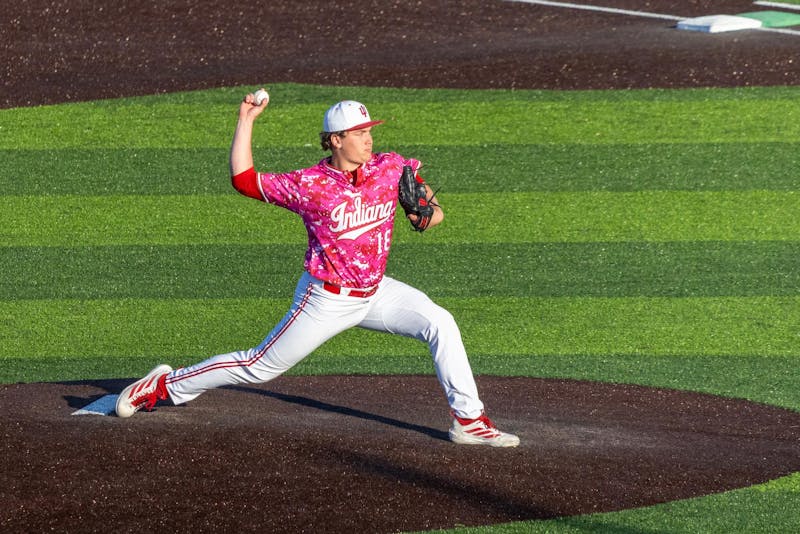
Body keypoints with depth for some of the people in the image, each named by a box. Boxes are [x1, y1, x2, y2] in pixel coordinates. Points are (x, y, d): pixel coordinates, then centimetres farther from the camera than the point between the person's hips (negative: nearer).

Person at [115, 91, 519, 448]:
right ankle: (165, 385, 19)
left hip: (376, 292, 4)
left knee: (440, 323, -14)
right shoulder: (309, 185, -18)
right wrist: (246, 121, -20)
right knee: (260, 367, 2)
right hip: (326, 299, -4)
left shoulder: (390, 168, -5)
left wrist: (430, 209, -9)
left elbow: (419, 187, 14)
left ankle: (469, 420, -8)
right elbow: (243, 179, -19)